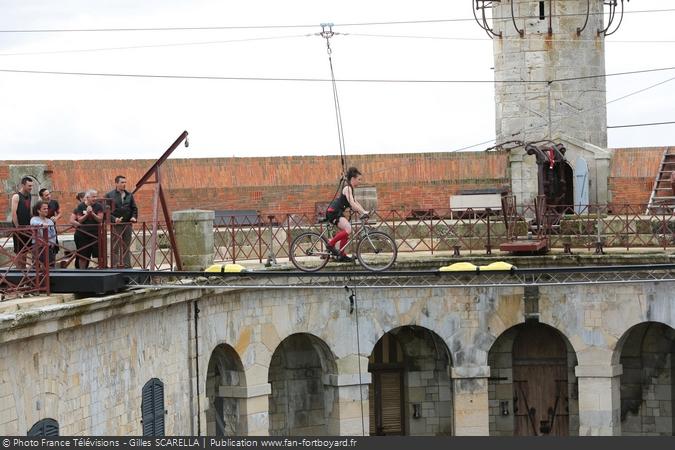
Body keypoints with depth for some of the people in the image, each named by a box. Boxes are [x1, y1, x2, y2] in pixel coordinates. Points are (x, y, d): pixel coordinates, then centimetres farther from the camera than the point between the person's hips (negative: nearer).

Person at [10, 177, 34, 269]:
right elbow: (13, 213, -15)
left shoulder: (29, 196, 12)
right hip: (19, 228, -7)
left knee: (24, 251, 9)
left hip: (27, 228, 7)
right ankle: (19, 269, 0)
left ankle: (24, 268, 13)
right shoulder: (16, 197, -11)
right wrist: (17, 227, -17)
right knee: (19, 252, -3)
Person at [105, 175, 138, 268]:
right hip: (116, 225, -4)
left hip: (127, 225, 4)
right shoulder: (110, 195, -2)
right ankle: (115, 266, -2)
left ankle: (127, 265, 13)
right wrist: (114, 219, -19)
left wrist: (134, 217, -2)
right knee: (115, 248, -4)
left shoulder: (129, 195, 12)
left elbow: (134, 208, 16)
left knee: (126, 247, 9)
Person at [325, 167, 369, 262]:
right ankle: (331, 244, -14)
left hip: (337, 212, 11)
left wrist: (363, 212, 8)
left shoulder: (350, 188, 17)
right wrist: (363, 212, -29)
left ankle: (341, 254, 15)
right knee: (348, 229, -23)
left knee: (345, 231, 12)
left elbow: (355, 203, 19)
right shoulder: (347, 188, -15)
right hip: (333, 212, -11)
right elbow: (352, 204, -26)